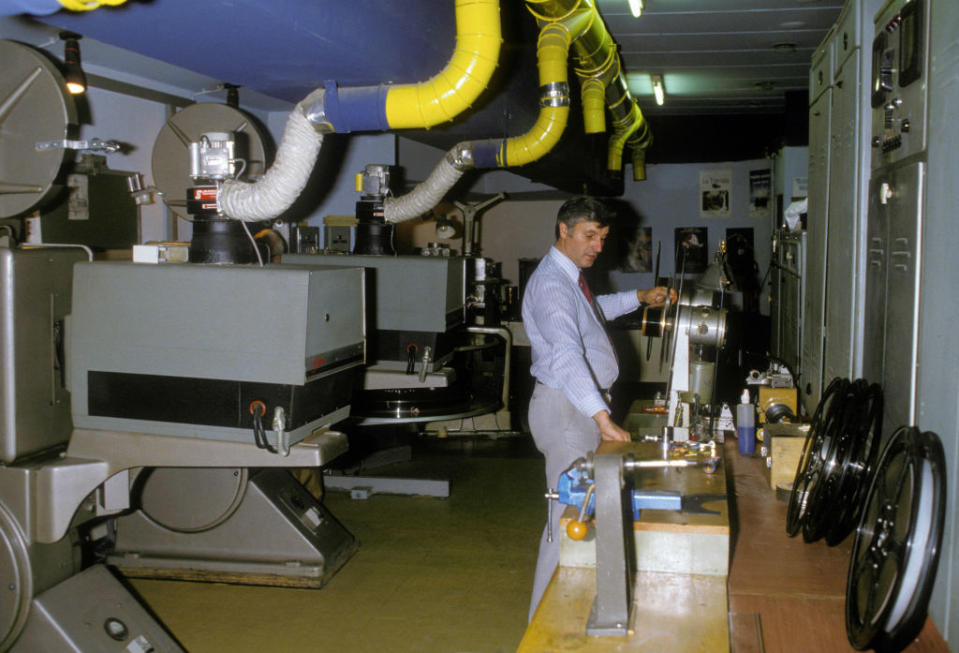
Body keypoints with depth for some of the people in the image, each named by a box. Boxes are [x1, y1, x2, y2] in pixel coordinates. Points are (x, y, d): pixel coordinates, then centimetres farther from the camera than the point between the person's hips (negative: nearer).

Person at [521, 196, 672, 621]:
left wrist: (639, 298, 29)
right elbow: (567, 356, -35)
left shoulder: (571, 277, 13)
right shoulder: (551, 284, -21)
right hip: (566, 409, -10)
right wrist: (602, 418, -43)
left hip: (587, 404, 10)